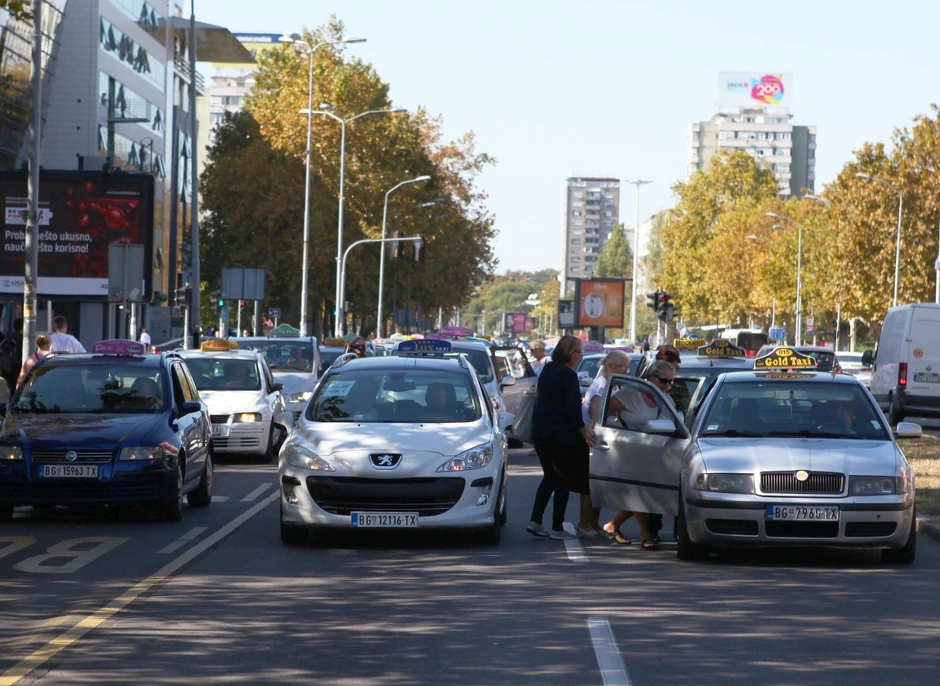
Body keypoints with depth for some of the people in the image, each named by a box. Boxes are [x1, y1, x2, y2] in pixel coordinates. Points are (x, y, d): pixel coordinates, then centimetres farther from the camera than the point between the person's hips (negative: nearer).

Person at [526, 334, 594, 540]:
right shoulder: (568, 375, -14)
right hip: (562, 435, -8)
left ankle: (535, 520, 4)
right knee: (563, 480, 1)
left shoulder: (547, 370, 12)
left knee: (550, 476, 15)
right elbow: (572, 407, -19)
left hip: (540, 432, 8)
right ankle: (557, 528, 1)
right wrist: (583, 431, -16)